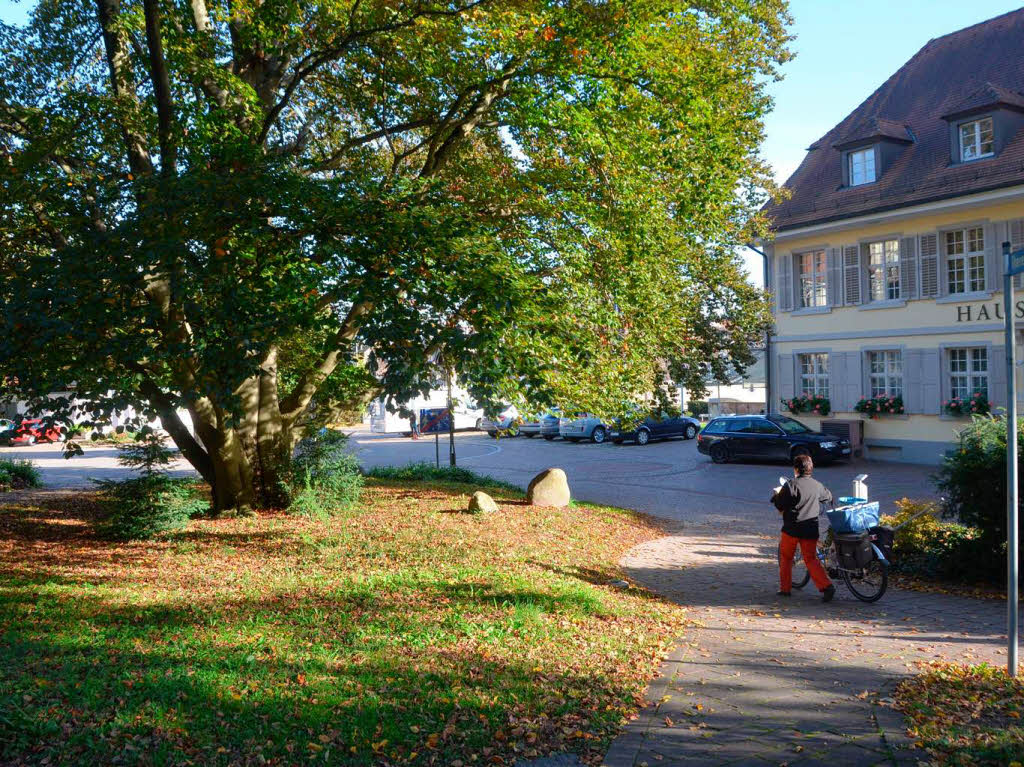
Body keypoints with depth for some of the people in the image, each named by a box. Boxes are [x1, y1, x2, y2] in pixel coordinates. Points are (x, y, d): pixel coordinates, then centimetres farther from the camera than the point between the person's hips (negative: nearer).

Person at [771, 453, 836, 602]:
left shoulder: (791, 485, -12)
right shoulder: (817, 485, 5)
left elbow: (779, 505, -9)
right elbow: (829, 497, 24)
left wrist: (776, 495, 12)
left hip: (792, 528, -4)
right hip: (811, 529, 4)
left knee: (786, 558, 14)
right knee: (811, 559, 7)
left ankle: (785, 588, 20)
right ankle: (826, 586, -10)